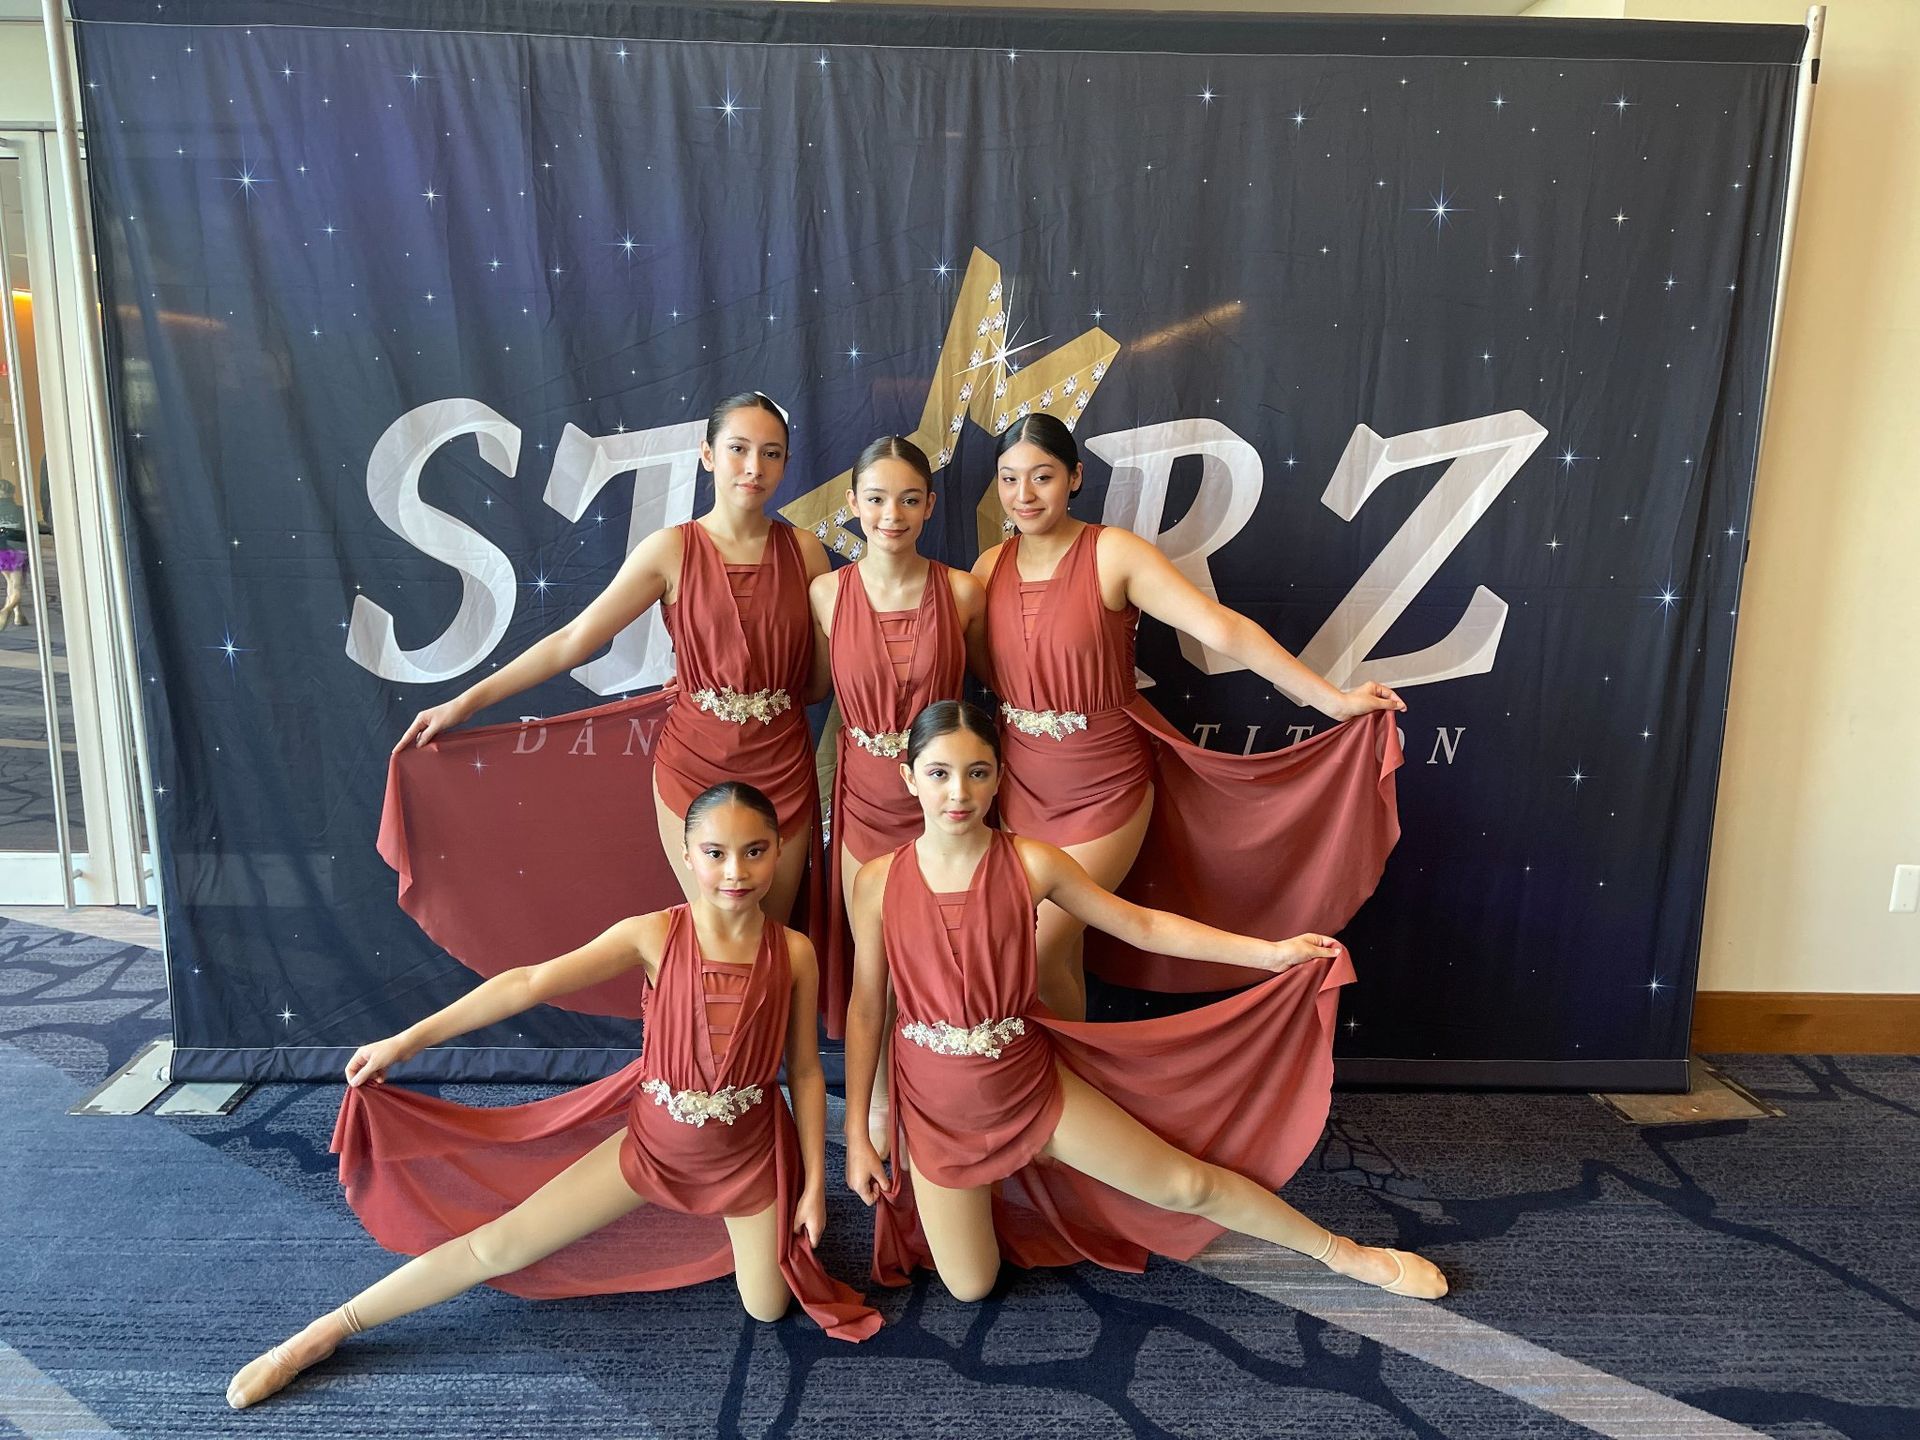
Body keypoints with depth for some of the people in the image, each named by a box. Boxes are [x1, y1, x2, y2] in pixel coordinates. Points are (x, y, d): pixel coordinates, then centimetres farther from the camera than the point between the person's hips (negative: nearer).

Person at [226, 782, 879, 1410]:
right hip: (652, 1139, 0)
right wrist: (409, 1039, -20)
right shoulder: (653, 935, -19)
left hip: (749, 1152, 1)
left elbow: (806, 1070, -7)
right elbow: (530, 983, -20)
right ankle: (314, 1339, 21)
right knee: (497, 1246, 2)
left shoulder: (794, 952, -16)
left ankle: (718, 1220, 40)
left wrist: (813, 1183, -4)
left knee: (768, 1310, 8)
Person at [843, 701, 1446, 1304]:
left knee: (1186, 1183, 5)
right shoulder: (877, 882, -12)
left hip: (1030, 1080, 0)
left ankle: (1344, 1254, 28)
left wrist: (1268, 951, -10)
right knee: (970, 1288, 5)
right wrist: (856, 1135, 0)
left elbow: (1141, 925, -5)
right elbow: (865, 1009, -4)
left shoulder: (1030, 863, -13)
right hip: (937, 1104, 0)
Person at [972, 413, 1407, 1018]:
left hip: (1104, 793, -4)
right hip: (1022, 789, 4)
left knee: (1036, 957, -6)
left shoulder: (1113, 554, -15)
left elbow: (1223, 629, -19)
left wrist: (1332, 699, -21)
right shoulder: (990, 567, 0)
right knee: (1060, 956, 14)